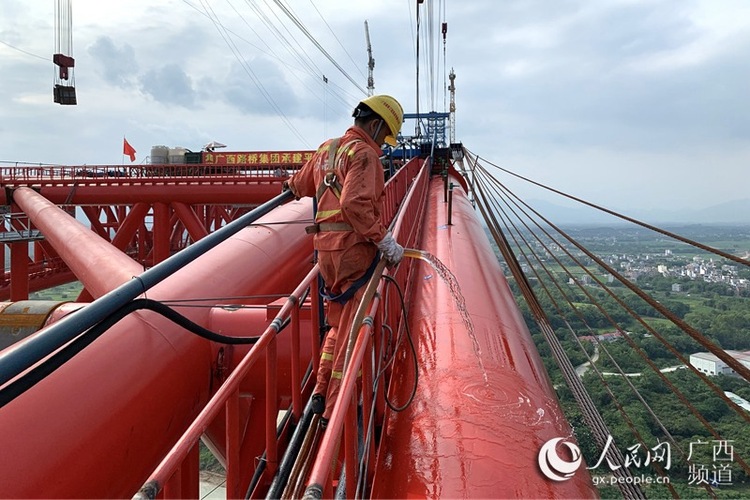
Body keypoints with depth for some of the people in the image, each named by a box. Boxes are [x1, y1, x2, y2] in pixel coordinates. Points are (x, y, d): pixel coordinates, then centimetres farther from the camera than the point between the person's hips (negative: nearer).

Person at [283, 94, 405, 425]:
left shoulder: (327, 149, 16)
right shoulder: (364, 152, -11)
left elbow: (301, 185, 30)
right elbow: (355, 204, -26)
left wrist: (292, 184, 51)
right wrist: (384, 240, -22)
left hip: (326, 247, 9)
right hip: (354, 248, -9)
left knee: (338, 323, 22)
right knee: (352, 331, -1)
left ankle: (321, 394, 27)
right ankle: (335, 411, 6)